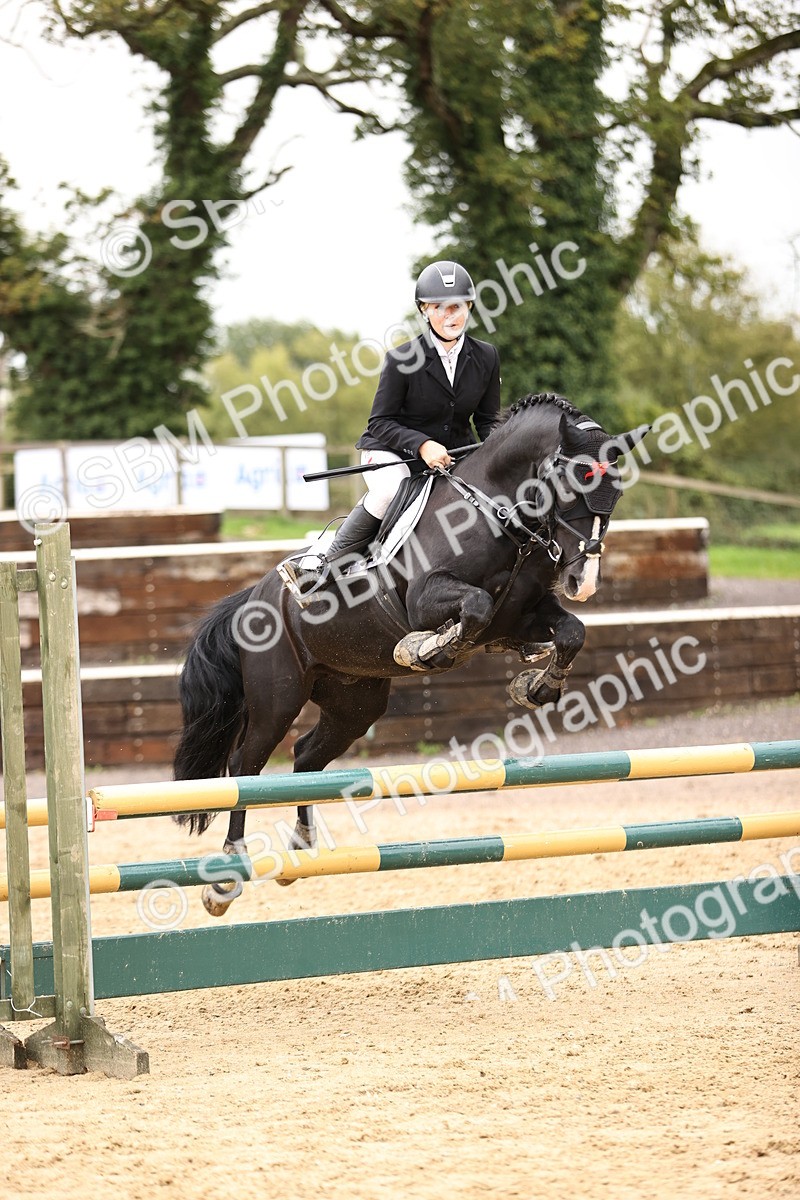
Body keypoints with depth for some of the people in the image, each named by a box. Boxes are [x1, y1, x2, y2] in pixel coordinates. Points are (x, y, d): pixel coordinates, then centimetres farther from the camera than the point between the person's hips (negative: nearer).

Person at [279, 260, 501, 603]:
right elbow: (380, 422, -12)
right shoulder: (403, 360, -15)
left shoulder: (486, 357, -1)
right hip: (393, 451, -5)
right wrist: (421, 445, -28)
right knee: (389, 489, -37)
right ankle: (324, 564, -24)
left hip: (453, 454, 5)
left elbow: (488, 420, 8)